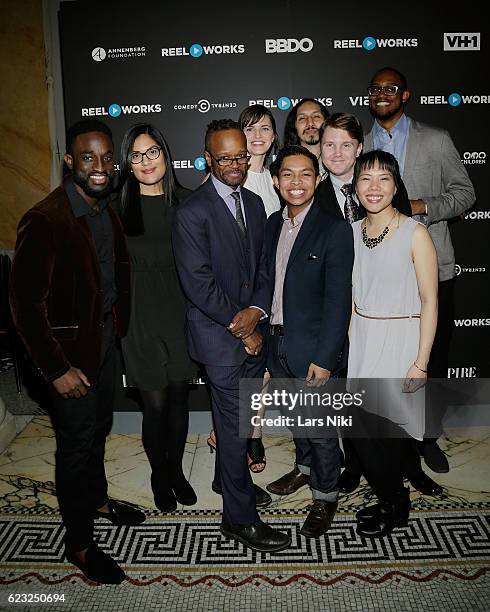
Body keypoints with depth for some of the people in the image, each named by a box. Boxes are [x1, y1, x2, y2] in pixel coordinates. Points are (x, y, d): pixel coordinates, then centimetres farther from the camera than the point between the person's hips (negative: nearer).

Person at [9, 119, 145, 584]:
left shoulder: (106, 209, 1)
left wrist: (119, 323, 8)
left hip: (105, 337, 7)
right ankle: (78, 542, 27)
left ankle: (97, 499, 47)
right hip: (71, 348, -7)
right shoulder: (45, 220, -23)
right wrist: (56, 368, -20)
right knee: (76, 443, 7)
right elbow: (26, 303, -22)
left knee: (98, 428, 23)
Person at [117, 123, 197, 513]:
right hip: (141, 315, -2)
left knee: (179, 397, 13)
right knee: (155, 403, 6)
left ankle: (176, 469, 36)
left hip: (182, 311, 2)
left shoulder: (185, 200, 2)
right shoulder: (119, 206, -4)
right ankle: (159, 475, 32)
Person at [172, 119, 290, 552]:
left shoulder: (254, 203, 10)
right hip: (219, 335, -6)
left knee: (237, 417, 18)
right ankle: (240, 518, 15)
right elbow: (198, 284, -17)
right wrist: (240, 328, -12)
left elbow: (264, 266, 8)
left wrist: (256, 311, -9)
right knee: (236, 424, 0)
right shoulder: (193, 212, -13)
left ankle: (228, 477, 43)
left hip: (251, 329, 7)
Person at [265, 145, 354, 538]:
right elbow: (270, 283, 9)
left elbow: (339, 302, -16)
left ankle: (326, 496, 30)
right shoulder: (273, 224, 6)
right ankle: (305, 468, 48)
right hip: (278, 343, 6)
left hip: (315, 350, -6)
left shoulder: (335, 230, -14)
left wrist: (324, 358, -18)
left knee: (321, 428, 8)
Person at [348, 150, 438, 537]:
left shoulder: (415, 233, -10)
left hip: (399, 343, -5)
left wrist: (421, 362, -12)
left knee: (387, 429, 1)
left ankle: (394, 506, 29)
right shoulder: (352, 232, 5)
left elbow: (429, 301, -10)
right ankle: (392, 499, 33)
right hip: (361, 343, 5)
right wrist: (348, 345, 6)